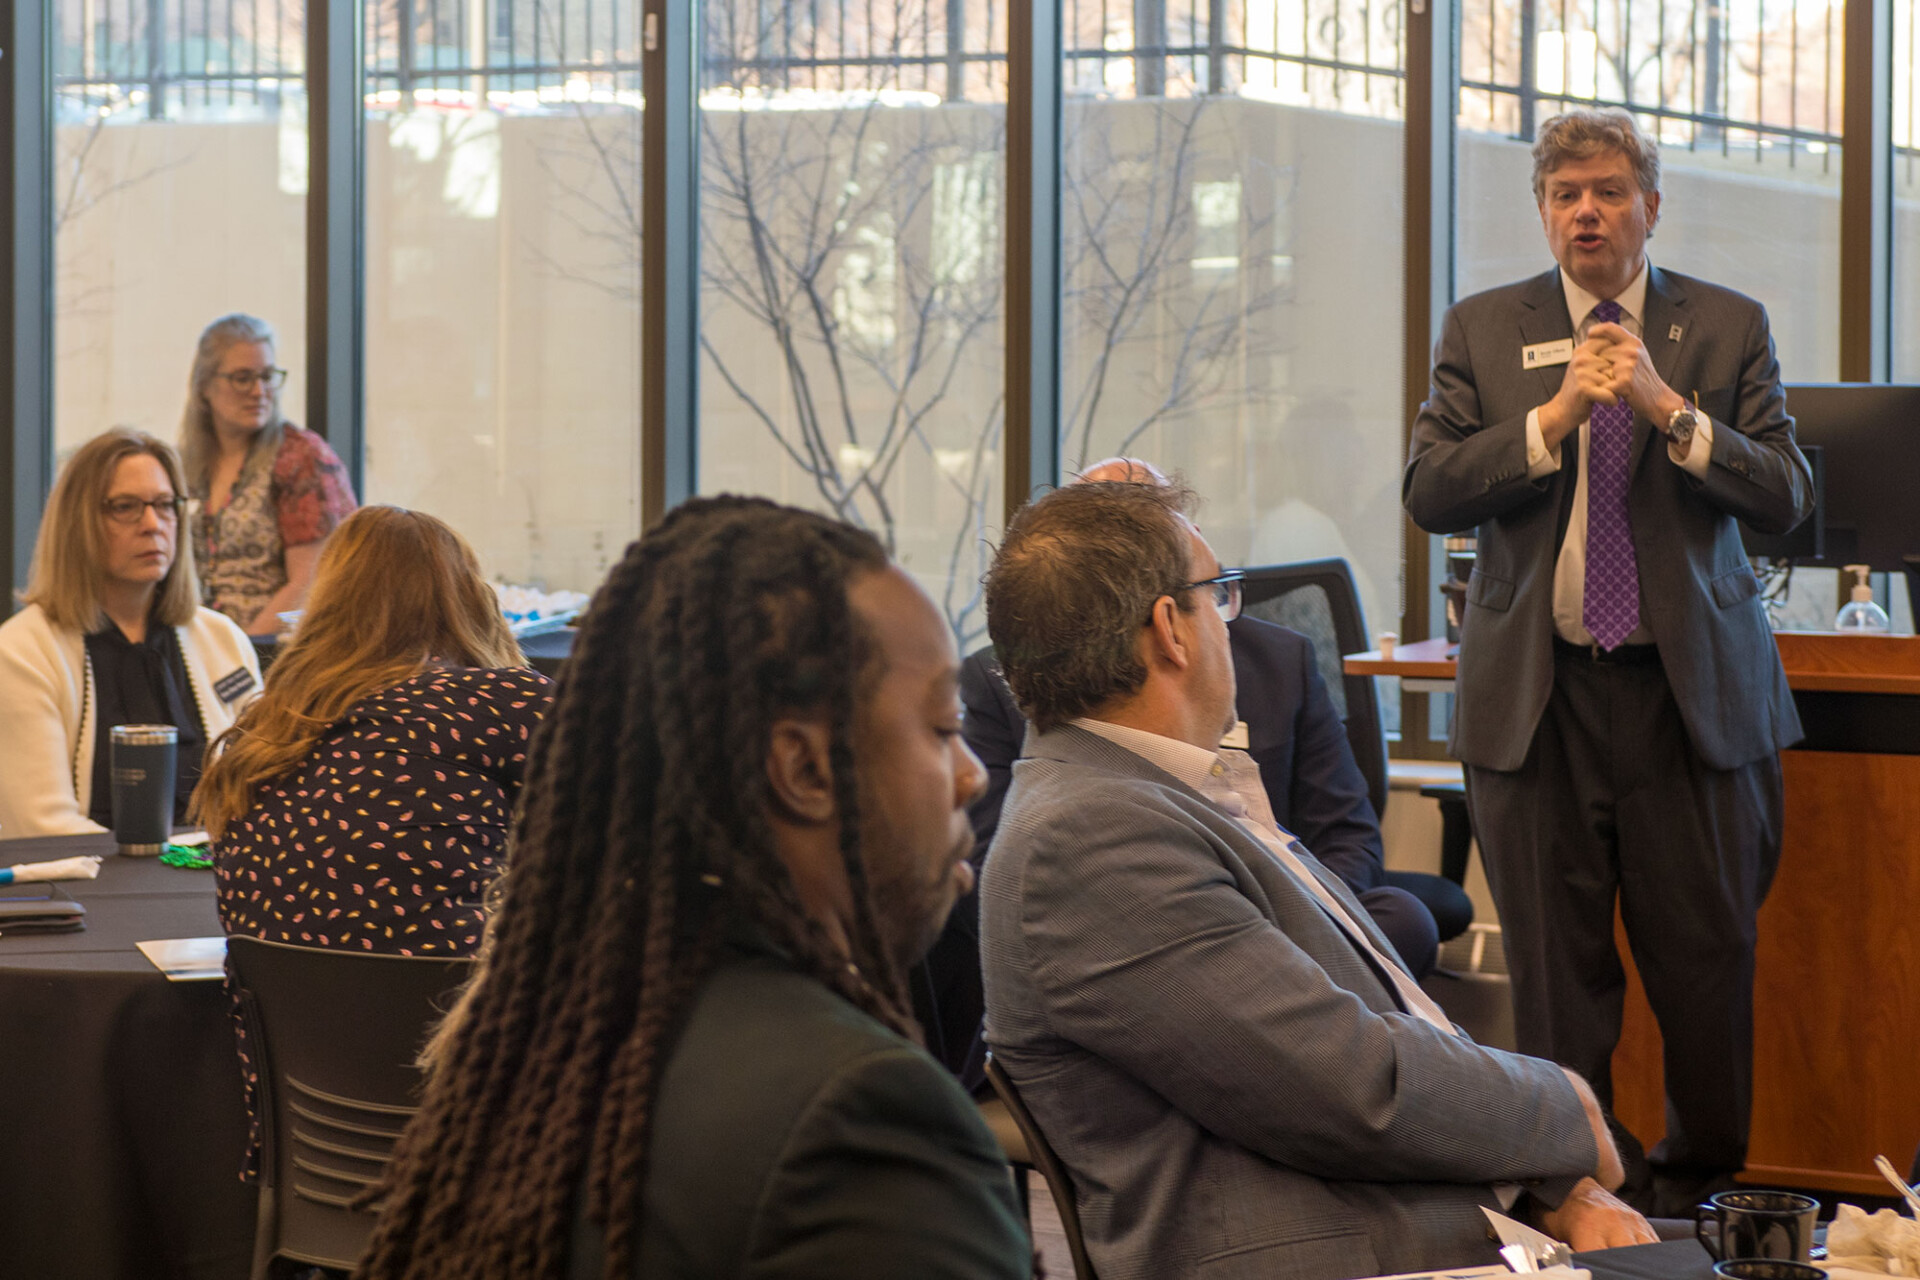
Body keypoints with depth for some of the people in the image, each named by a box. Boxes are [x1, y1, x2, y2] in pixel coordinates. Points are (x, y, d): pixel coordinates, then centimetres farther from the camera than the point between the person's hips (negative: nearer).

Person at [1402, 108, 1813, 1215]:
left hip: (1694, 691, 0)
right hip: (1537, 696, 0)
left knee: (1708, 958, 3)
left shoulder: (1728, 327, 6)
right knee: (1556, 967, 4)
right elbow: (1429, 492, -3)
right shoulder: (1483, 331, 7)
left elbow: (1786, 496, -3)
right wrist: (1555, 418, -14)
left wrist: (1669, 408, -16)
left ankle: (1699, 1186, 18)